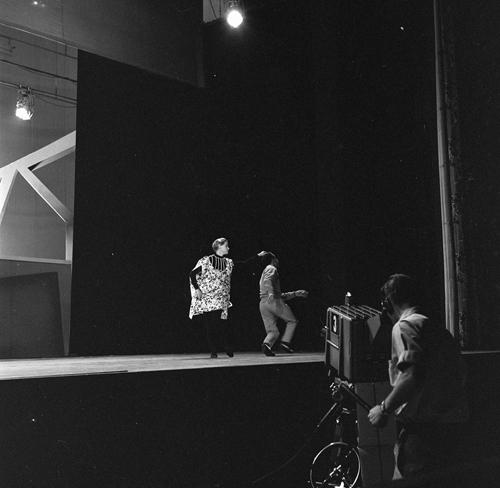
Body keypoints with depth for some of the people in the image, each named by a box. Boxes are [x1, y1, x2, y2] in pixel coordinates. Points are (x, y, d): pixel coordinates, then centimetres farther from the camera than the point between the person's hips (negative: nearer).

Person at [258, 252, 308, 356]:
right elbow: (267, 281, -18)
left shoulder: (264, 273, 34)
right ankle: (284, 342, -9)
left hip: (263, 304, 8)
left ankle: (267, 344, -24)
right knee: (292, 321, 7)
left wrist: (295, 293, 35)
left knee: (273, 331, 4)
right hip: (274, 301, -8)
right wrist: (271, 293, -32)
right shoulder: (271, 268, 7)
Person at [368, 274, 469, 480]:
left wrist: (384, 409, -9)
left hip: (422, 426, -9)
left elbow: (411, 377, -19)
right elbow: (459, 373, 19)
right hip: (453, 426, 9)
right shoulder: (439, 328, 20)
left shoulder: (405, 326, -6)